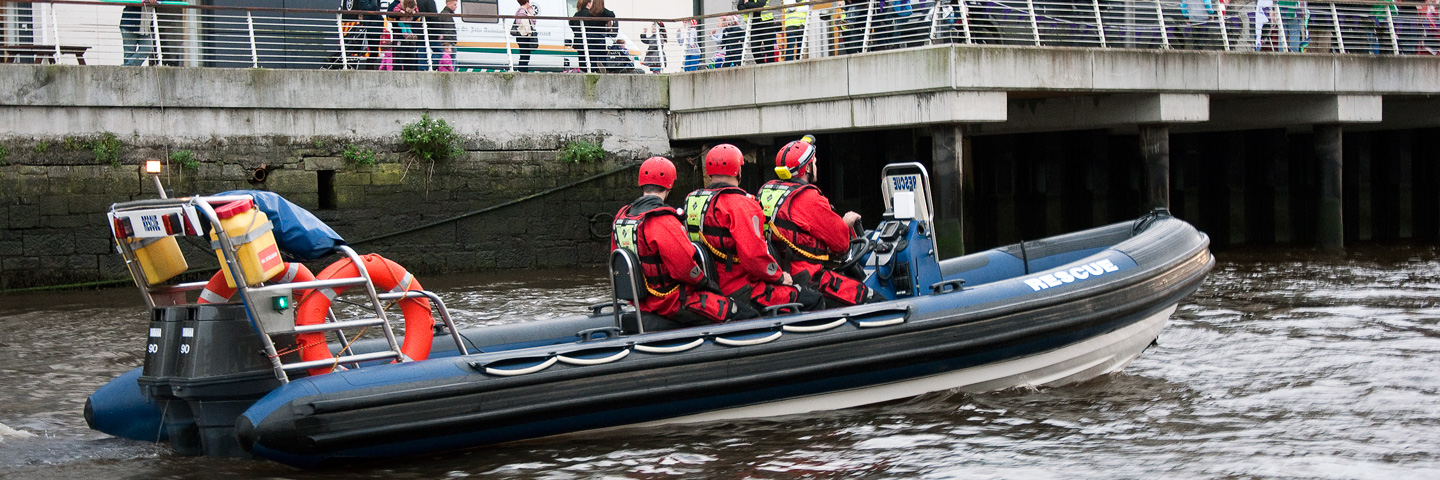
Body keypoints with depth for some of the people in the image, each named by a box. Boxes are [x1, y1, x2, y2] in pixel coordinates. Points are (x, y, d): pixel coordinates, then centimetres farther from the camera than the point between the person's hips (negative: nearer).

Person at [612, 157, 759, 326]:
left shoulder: (621, 216, 7)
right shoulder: (663, 221, -21)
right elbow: (685, 266, -22)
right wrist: (705, 282, -3)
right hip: (672, 302, -10)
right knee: (749, 315, -10)